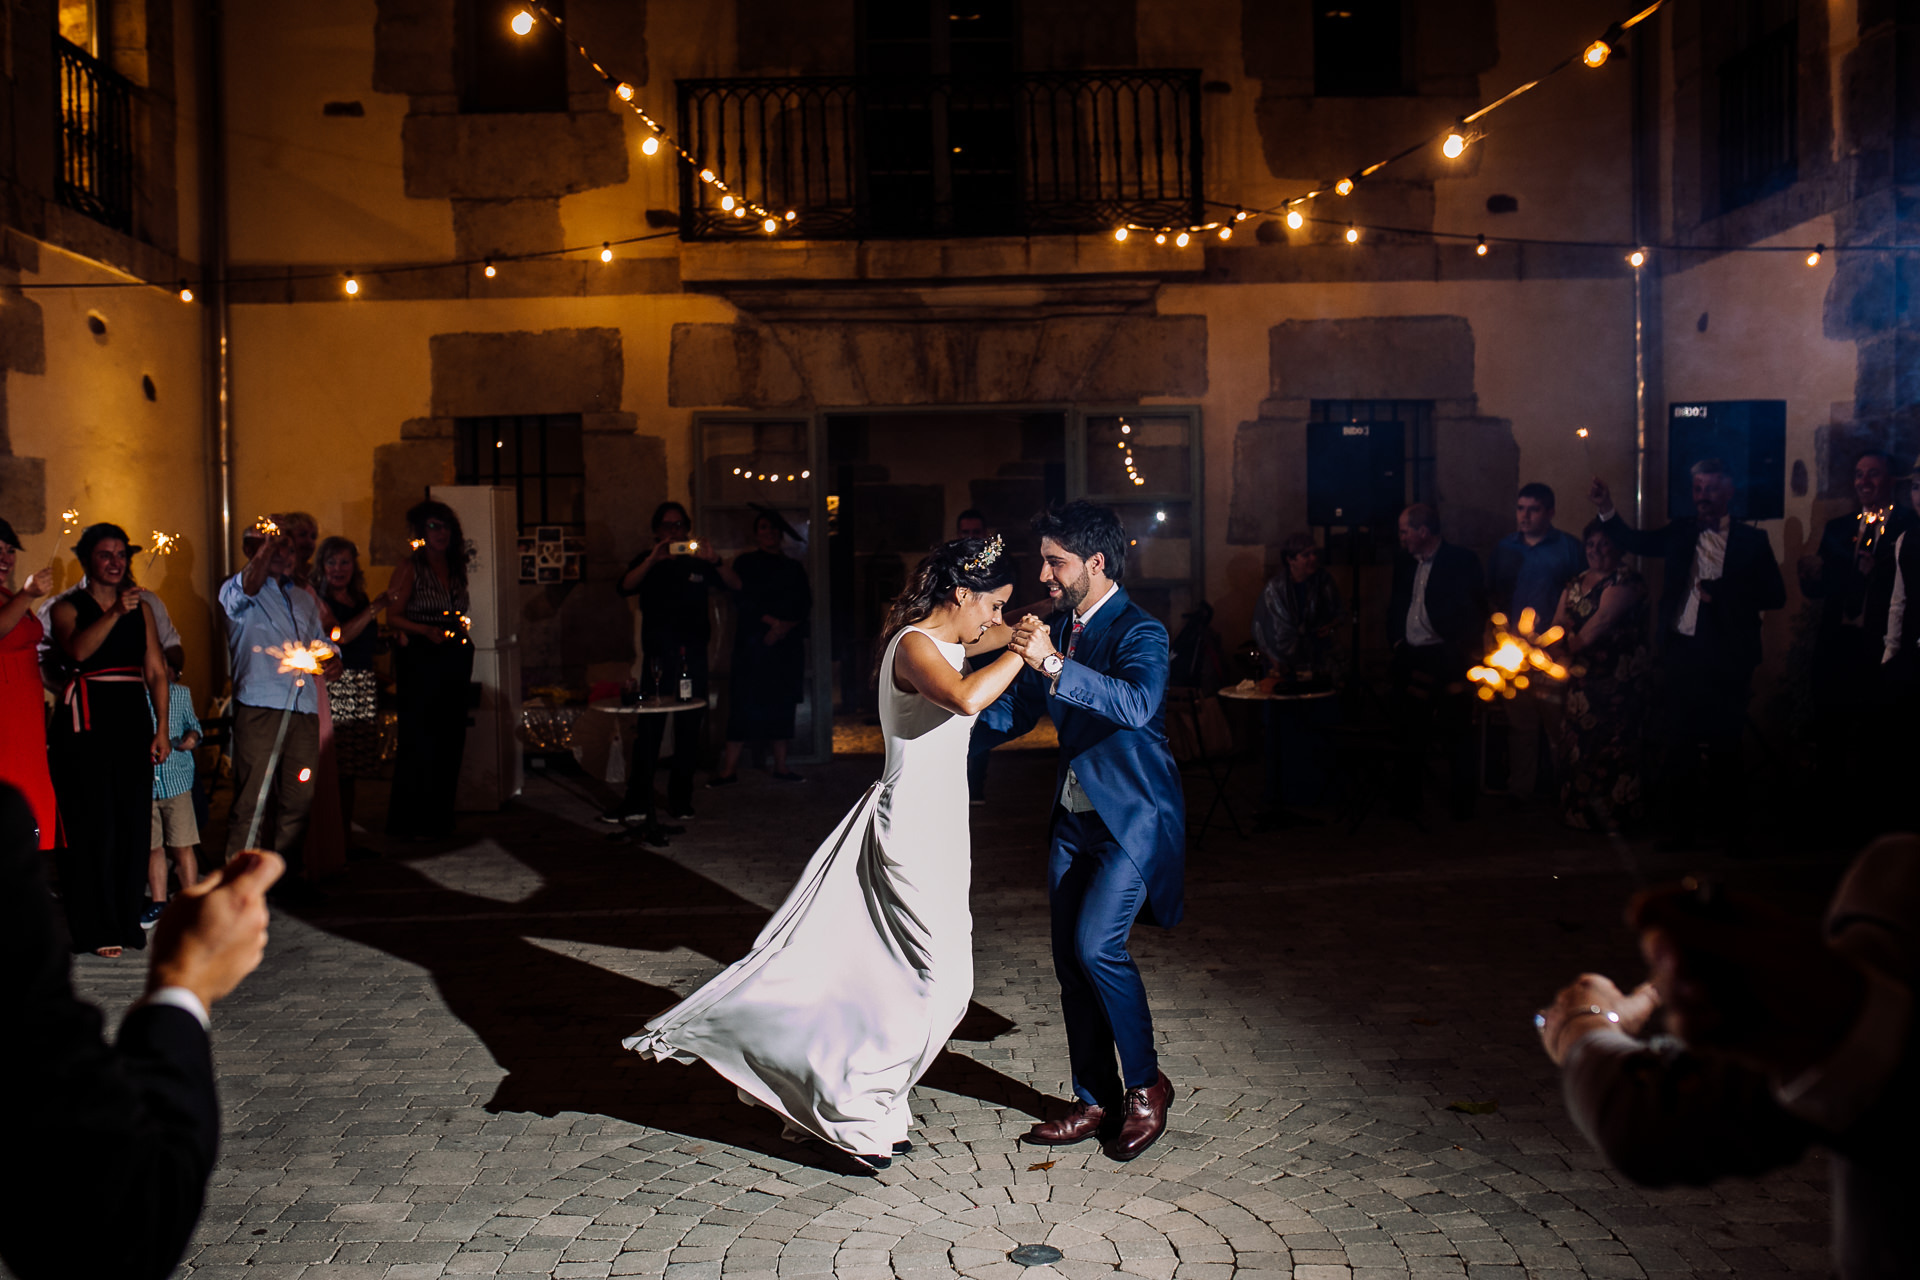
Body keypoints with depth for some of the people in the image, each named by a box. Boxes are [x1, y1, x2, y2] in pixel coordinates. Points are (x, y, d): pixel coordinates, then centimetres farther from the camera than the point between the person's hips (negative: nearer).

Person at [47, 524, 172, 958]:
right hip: (86, 720, -4)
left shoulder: (140, 608, 16)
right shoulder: (68, 607, 4)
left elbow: (156, 672, 13)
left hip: (132, 718, 4)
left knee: (135, 823, 4)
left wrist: (161, 730, 7)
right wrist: (114, 613, -27)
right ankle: (97, 930, 1)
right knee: (94, 825, -5)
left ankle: (128, 920, 14)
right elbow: (78, 650, -17)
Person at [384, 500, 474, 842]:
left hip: (454, 661, 6)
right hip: (420, 661, -6)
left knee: (450, 740, 7)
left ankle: (439, 818, 17)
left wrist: (460, 629, 7)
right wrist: (426, 630, -21)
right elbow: (393, 616, -8)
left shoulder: (455, 567, 14)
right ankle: (412, 822, 3)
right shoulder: (410, 568, -4)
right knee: (420, 741, -5)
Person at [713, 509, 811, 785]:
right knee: (745, 702, -8)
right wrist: (771, 621, -14)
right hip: (753, 641, -3)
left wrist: (784, 626, -9)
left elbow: (804, 607, 8)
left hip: (787, 644, 3)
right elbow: (743, 600, -4)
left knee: (782, 703, 3)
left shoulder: (794, 568, 15)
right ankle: (728, 767, -8)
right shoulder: (745, 563, 7)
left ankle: (781, 765, 10)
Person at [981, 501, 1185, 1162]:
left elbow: (1136, 704, -36)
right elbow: (1012, 713, 14)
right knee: (1069, 958, 8)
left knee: (1097, 944, -18)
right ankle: (1096, 1101, 22)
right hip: (1074, 814, 8)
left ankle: (1146, 1083, 4)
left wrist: (1054, 665, -45)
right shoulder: (1058, 626, 7)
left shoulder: (1140, 631, -16)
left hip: (1132, 814, -8)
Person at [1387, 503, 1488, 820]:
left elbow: (1476, 610, -5)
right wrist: (1395, 641, 9)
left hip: (1446, 660, -5)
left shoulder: (1461, 561, -5)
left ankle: (1462, 802, 10)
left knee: (1456, 733, -1)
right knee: (1407, 732, 8)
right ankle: (1406, 802, 18)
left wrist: (1465, 651, -10)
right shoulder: (1404, 562, 12)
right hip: (1410, 660, 5)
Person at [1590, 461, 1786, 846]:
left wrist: (1721, 592, -15)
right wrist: (1607, 511, -9)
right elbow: (1636, 541, 6)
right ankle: (1683, 826, 16)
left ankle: (1728, 828, 17)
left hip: (1726, 658, -3)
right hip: (1683, 652, 3)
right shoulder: (1682, 532, 9)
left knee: (1724, 746, 5)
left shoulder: (1751, 540, -1)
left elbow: (1775, 595, -4)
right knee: (1680, 743, 6)